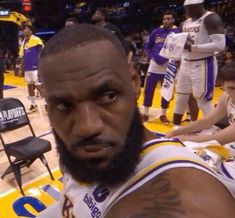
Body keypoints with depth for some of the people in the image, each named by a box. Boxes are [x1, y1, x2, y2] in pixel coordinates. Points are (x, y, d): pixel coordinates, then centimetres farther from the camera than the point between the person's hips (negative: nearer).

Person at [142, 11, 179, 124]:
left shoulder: (177, 32, -1)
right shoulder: (156, 32, 6)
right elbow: (147, 47, 10)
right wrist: (154, 56, -9)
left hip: (168, 68, -2)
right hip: (154, 66, 2)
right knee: (148, 90, 4)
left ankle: (163, 115, 22)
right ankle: (145, 114, 18)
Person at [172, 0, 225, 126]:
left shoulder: (211, 18, -11)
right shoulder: (186, 23, 14)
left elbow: (220, 45, -20)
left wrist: (193, 47, -21)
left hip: (203, 65, -8)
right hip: (186, 64, 8)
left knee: (203, 102, -5)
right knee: (180, 100, 13)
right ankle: (175, 129, 27)